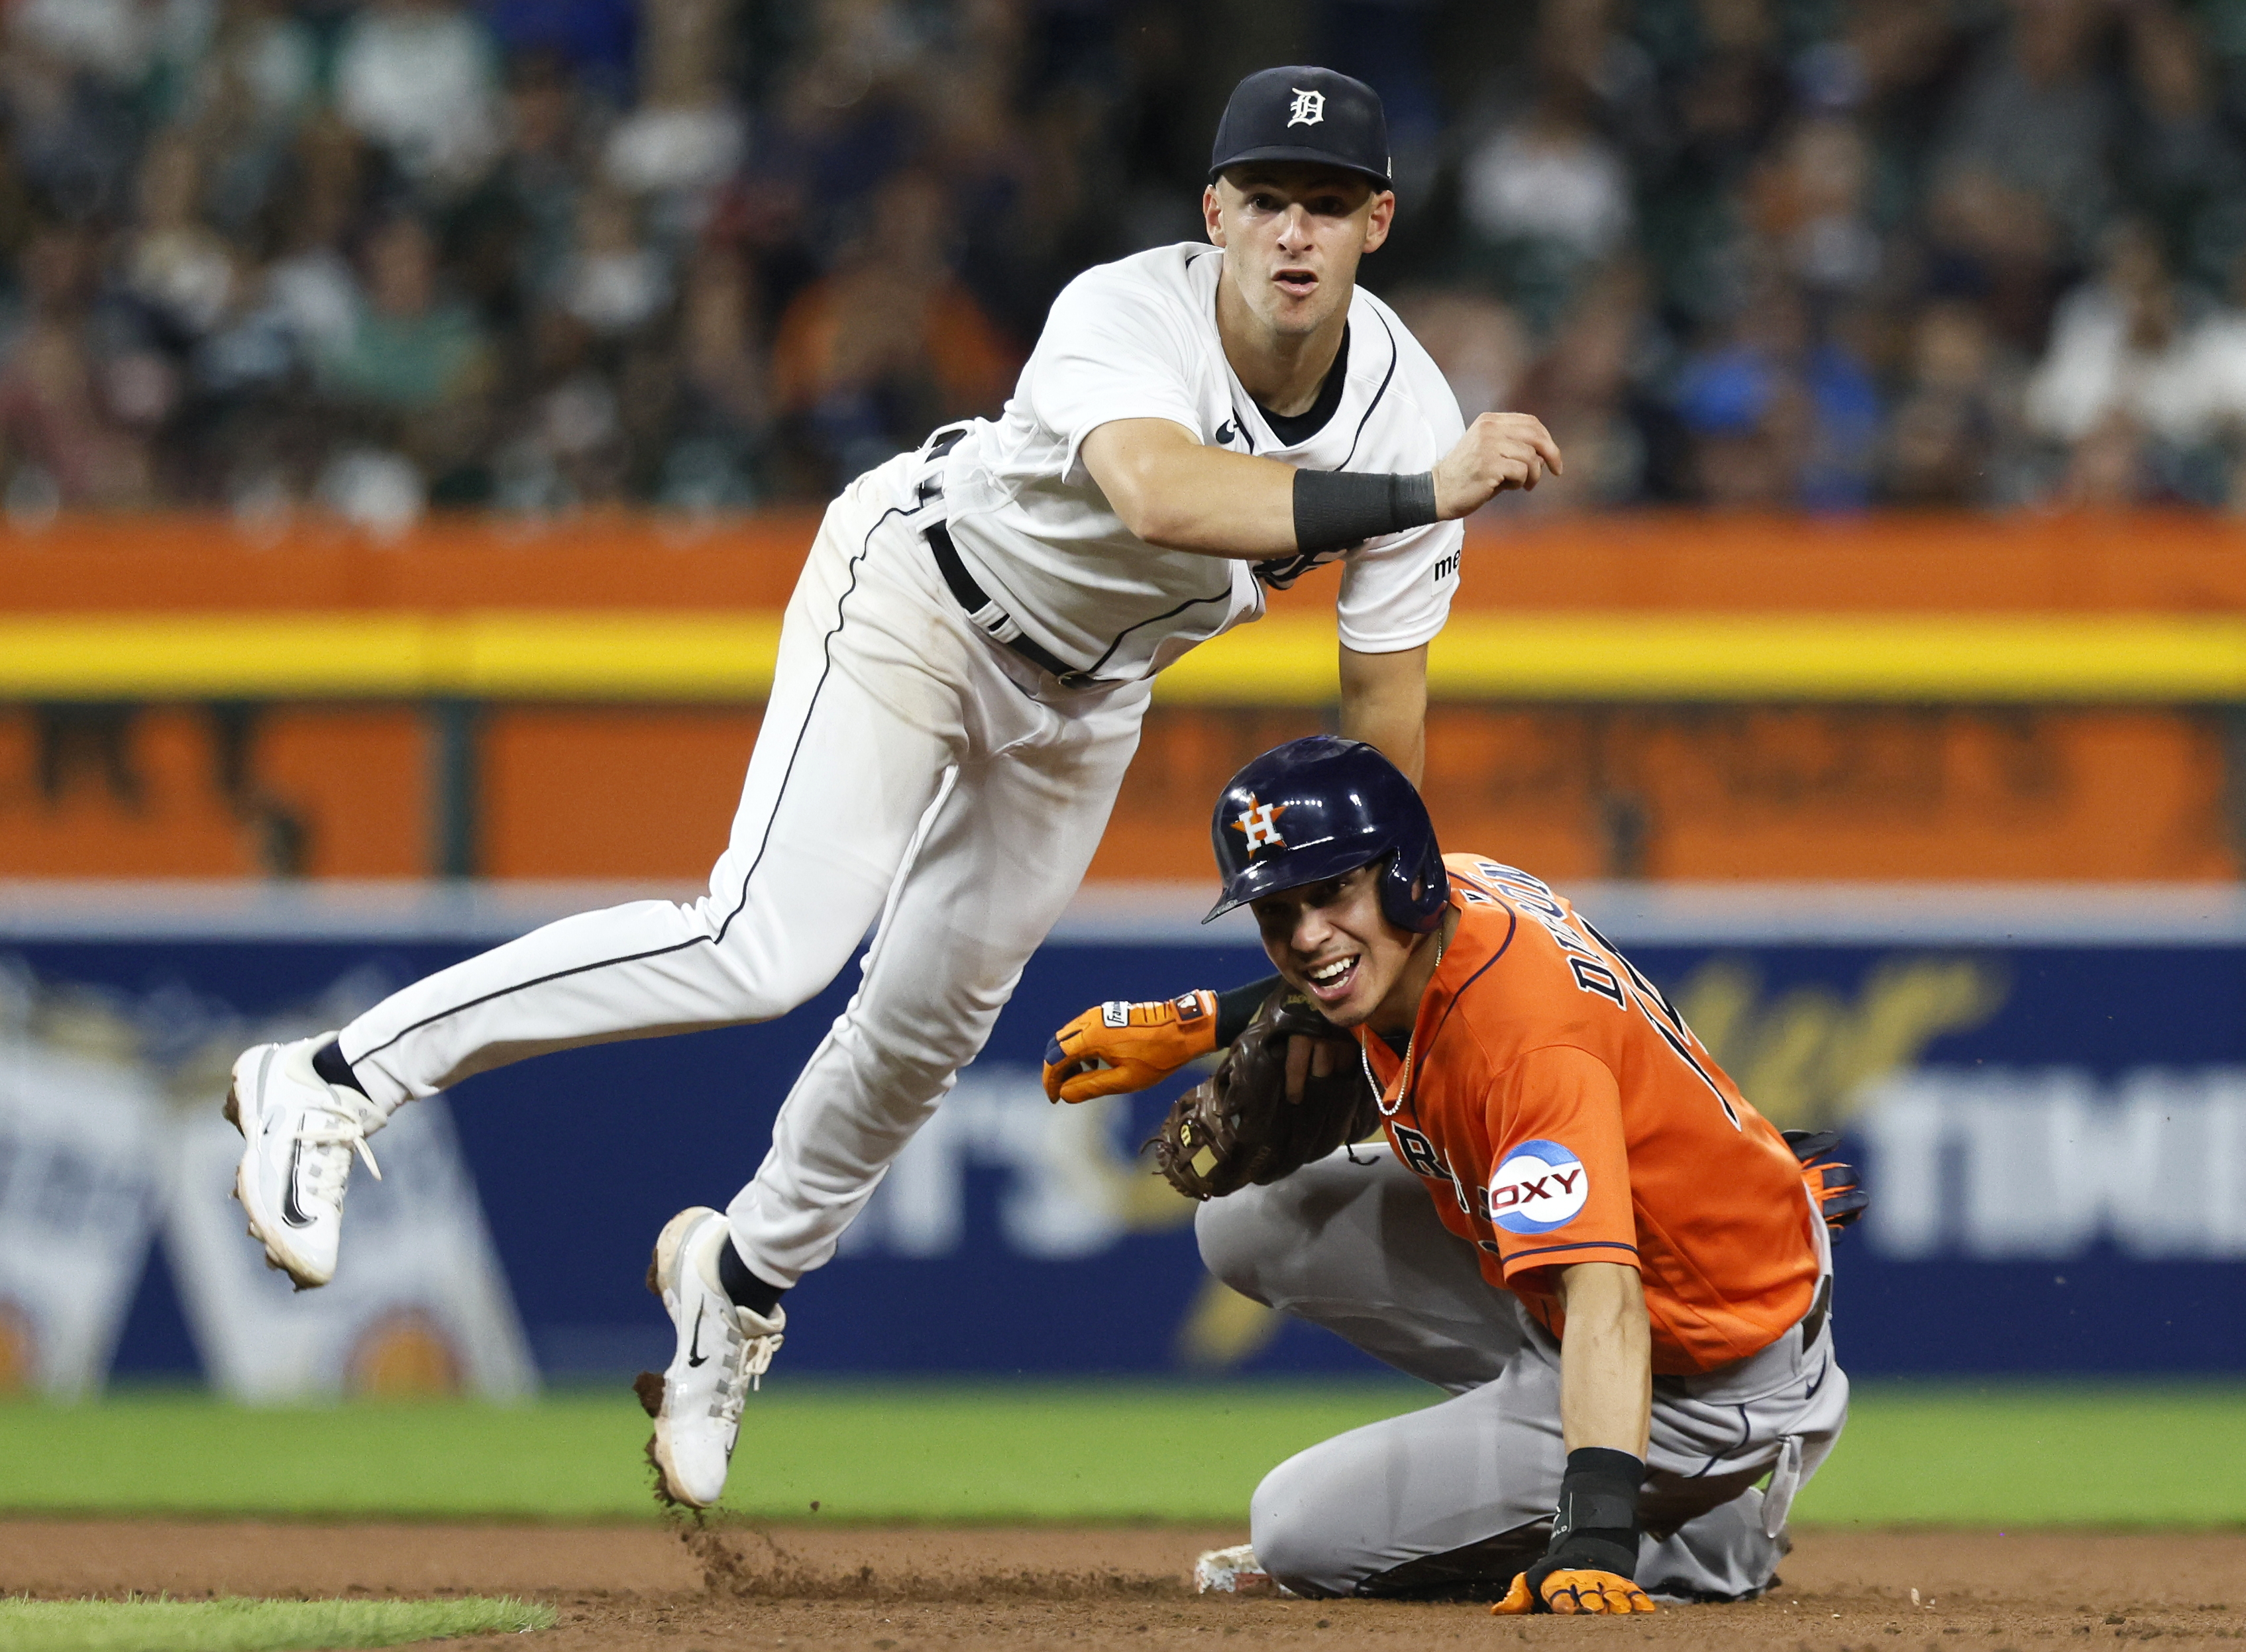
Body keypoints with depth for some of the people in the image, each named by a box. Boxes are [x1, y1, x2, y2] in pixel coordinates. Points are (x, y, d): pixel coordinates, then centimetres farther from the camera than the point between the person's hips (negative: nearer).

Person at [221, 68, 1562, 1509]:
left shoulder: (1409, 412, -20)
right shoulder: (1128, 320, -35)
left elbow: (1385, 713, -13)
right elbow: (1160, 492, -57)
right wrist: (1415, 497, -63)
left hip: (1089, 695, 6)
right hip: (922, 592, -6)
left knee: (931, 1025, 14)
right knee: (768, 947, -24)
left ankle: (743, 1280, 43)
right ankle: (337, 1082, -19)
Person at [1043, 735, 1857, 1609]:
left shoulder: (1528, 1042, -36)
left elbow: (1605, 1300, -48)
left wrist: (1595, 1537, -59)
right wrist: (1193, 1024, 10)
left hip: (1709, 1378, -10)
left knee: (1305, 1535, -10)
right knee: (1249, 1223, 11)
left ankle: (1705, 1541, 2)